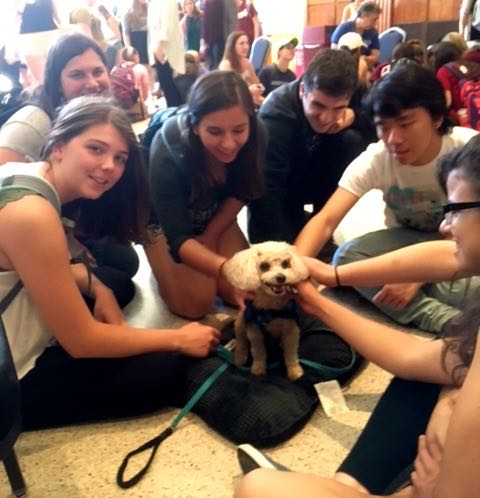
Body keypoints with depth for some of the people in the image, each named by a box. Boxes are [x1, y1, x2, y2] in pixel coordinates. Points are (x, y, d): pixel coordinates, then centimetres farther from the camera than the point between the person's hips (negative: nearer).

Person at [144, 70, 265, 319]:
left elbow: (240, 194, -8)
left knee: (243, 291, -9)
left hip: (214, 216, 4)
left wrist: (210, 237, -11)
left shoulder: (255, 137, -28)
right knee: (195, 302, -16)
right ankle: (163, 265, 13)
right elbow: (179, 240, -39)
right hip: (164, 218, -3)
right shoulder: (167, 153, -37)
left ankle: (201, 265, 19)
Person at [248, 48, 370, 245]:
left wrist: (353, 115, -29)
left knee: (352, 140, -24)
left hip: (315, 180, 4)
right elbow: (267, 190, -42)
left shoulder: (341, 97, -19)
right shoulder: (276, 113, -34)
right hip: (278, 185, -4)